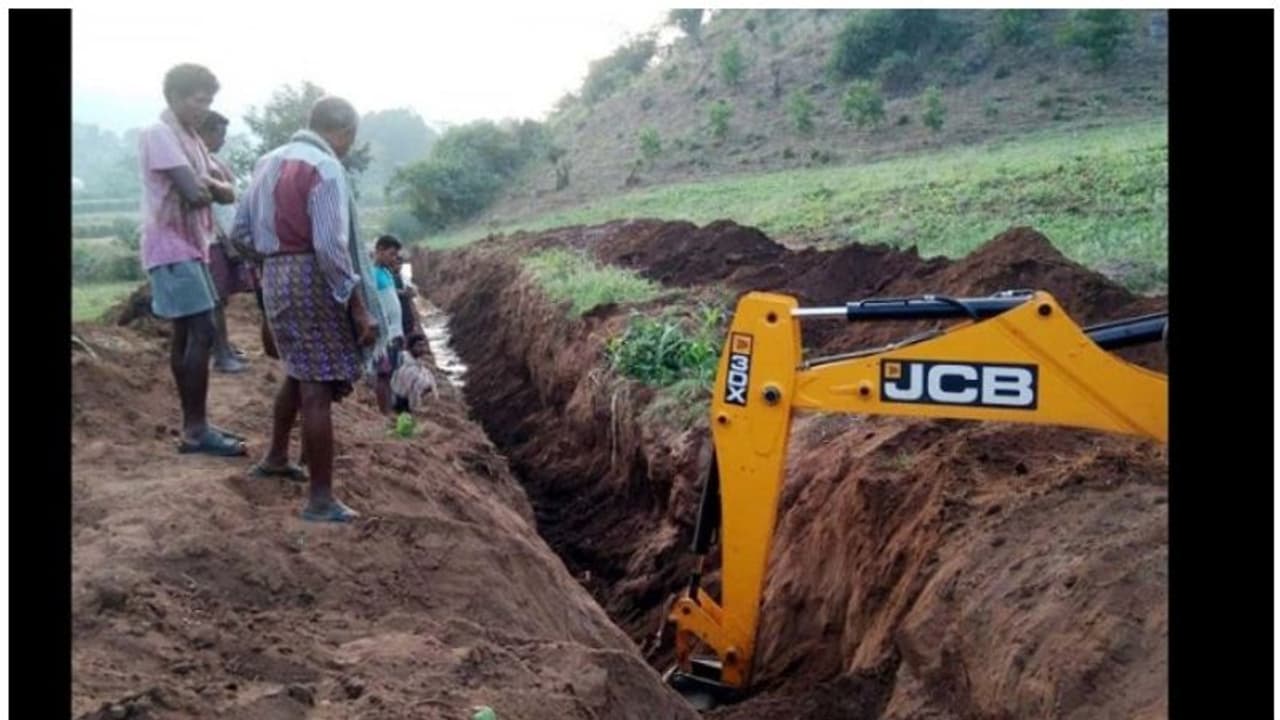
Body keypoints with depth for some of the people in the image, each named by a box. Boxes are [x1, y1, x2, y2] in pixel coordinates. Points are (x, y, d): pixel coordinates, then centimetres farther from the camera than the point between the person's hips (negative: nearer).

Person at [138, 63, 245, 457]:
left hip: (191, 246, 10)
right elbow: (194, 193, -22)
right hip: (172, 249, -10)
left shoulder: (191, 139, 17)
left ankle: (193, 425, 16)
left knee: (187, 335, 10)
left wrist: (209, 186, -9)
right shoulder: (158, 134, -13)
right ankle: (196, 431, -8)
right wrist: (214, 188, -1)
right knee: (202, 334, -12)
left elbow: (228, 192, 10)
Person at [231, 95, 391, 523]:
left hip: (275, 276, 9)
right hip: (312, 278, -9)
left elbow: (240, 230, 15)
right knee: (318, 388, -5)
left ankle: (275, 458, 41)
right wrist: (359, 308, -18)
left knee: (300, 372, 26)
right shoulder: (325, 168, -14)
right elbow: (331, 247, -21)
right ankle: (321, 500, -1)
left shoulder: (269, 162, 12)